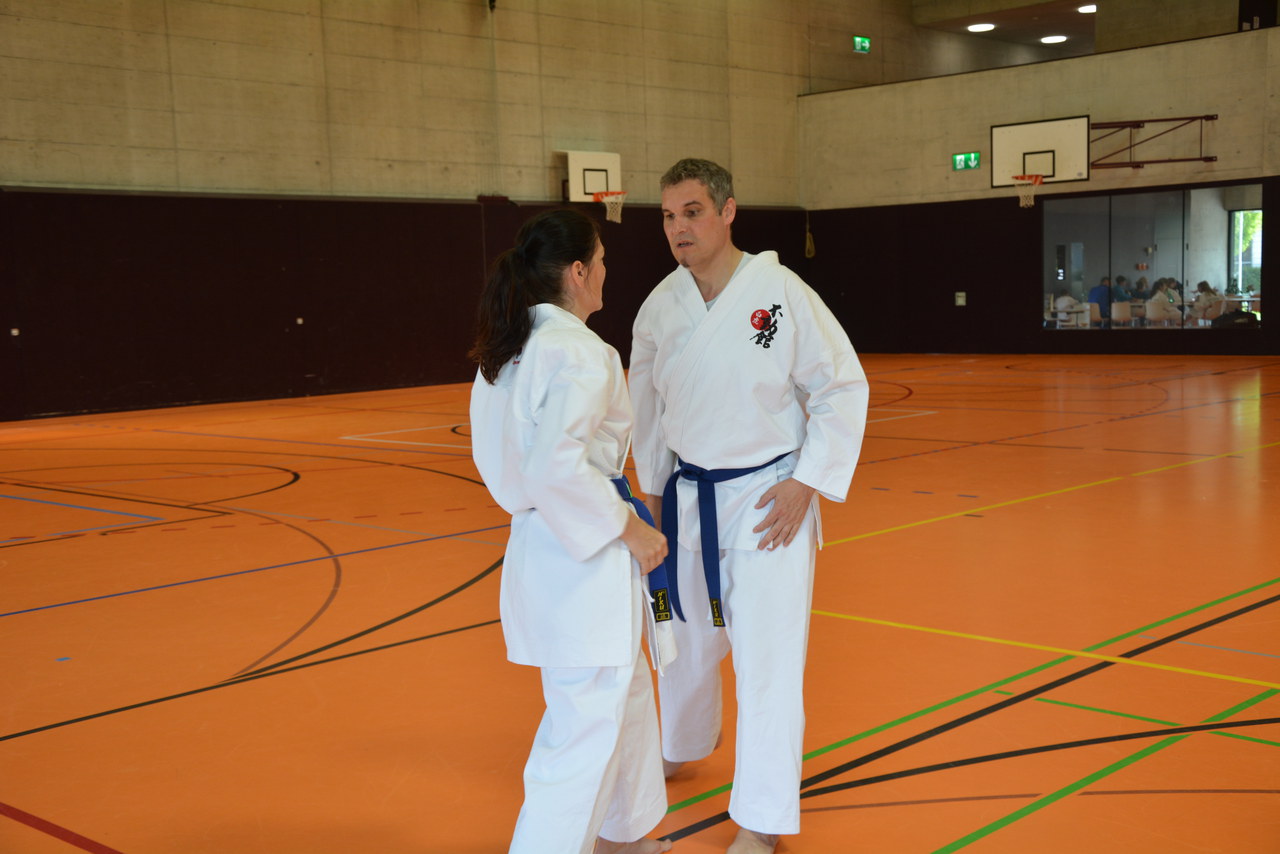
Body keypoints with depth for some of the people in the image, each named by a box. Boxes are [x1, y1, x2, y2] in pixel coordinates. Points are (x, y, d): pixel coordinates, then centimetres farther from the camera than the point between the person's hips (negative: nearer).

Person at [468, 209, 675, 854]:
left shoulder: (509, 350, 9)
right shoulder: (580, 354, -19)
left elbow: (503, 451, 15)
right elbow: (556, 464, -29)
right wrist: (628, 528, -20)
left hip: (539, 543, 10)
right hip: (581, 561, -10)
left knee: (625, 692, 25)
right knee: (585, 734, -1)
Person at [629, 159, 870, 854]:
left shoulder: (782, 294, -15)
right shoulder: (660, 306, -2)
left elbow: (844, 388, -8)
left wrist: (805, 484, -13)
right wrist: (654, 489, 13)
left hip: (768, 500, -4)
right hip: (687, 497, 5)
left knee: (767, 658, -3)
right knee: (685, 635, 20)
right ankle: (682, 748, 48)